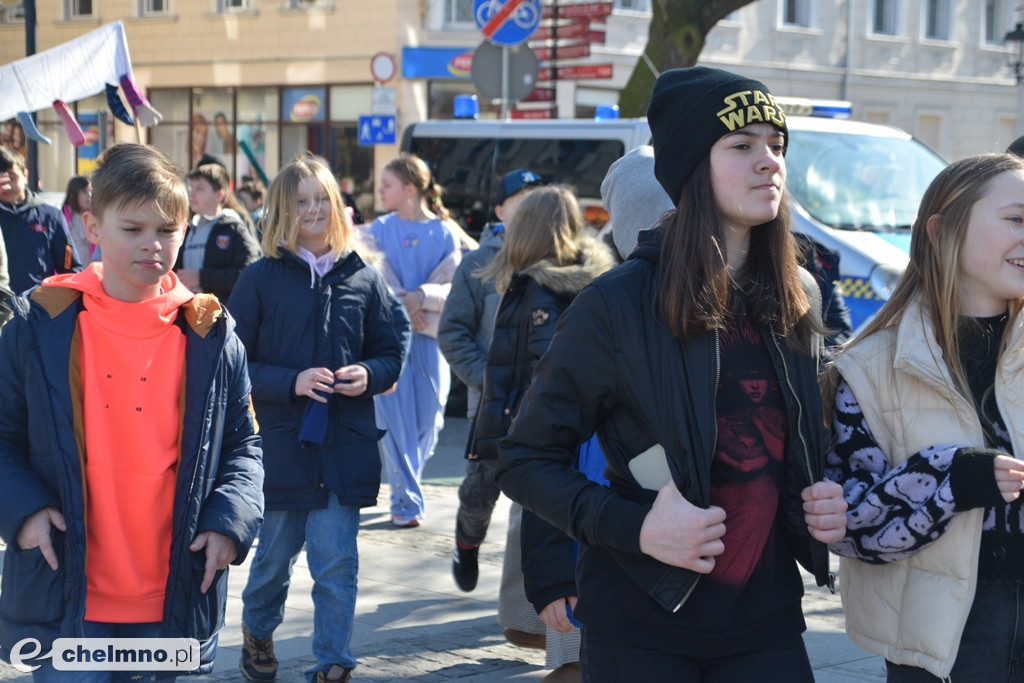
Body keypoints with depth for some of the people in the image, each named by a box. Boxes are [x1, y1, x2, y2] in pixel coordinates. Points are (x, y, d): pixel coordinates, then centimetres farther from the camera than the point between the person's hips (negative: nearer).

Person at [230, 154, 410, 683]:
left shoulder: (363, 279, 4)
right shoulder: (259, 279, -3)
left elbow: (393, 348, 11)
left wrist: (369, 375, -9)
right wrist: (292, 381, -18)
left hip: (344, 446, 1)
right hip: (280, 444, -1)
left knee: (336, 564, -2)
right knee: (274, 556, 14)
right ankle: (257, 632, 42)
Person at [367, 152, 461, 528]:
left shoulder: (444, 233, 3)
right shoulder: (380, 230, 6)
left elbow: (454, 288, -3)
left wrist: (420, 296, -19)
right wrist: (398, 303, -17)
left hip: (430, 335, 0)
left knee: (429, 419, 3)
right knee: (394, 419, -7)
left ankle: (407, 478, 28)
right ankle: (405, 502, -2)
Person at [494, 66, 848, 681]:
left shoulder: (799, 298, 6)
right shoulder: (618, 305, -11)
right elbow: (526, 462, -7)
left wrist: (828, 502, -1)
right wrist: (635, 527, -21)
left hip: (766, 620, 4)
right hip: (643, 628, -4)